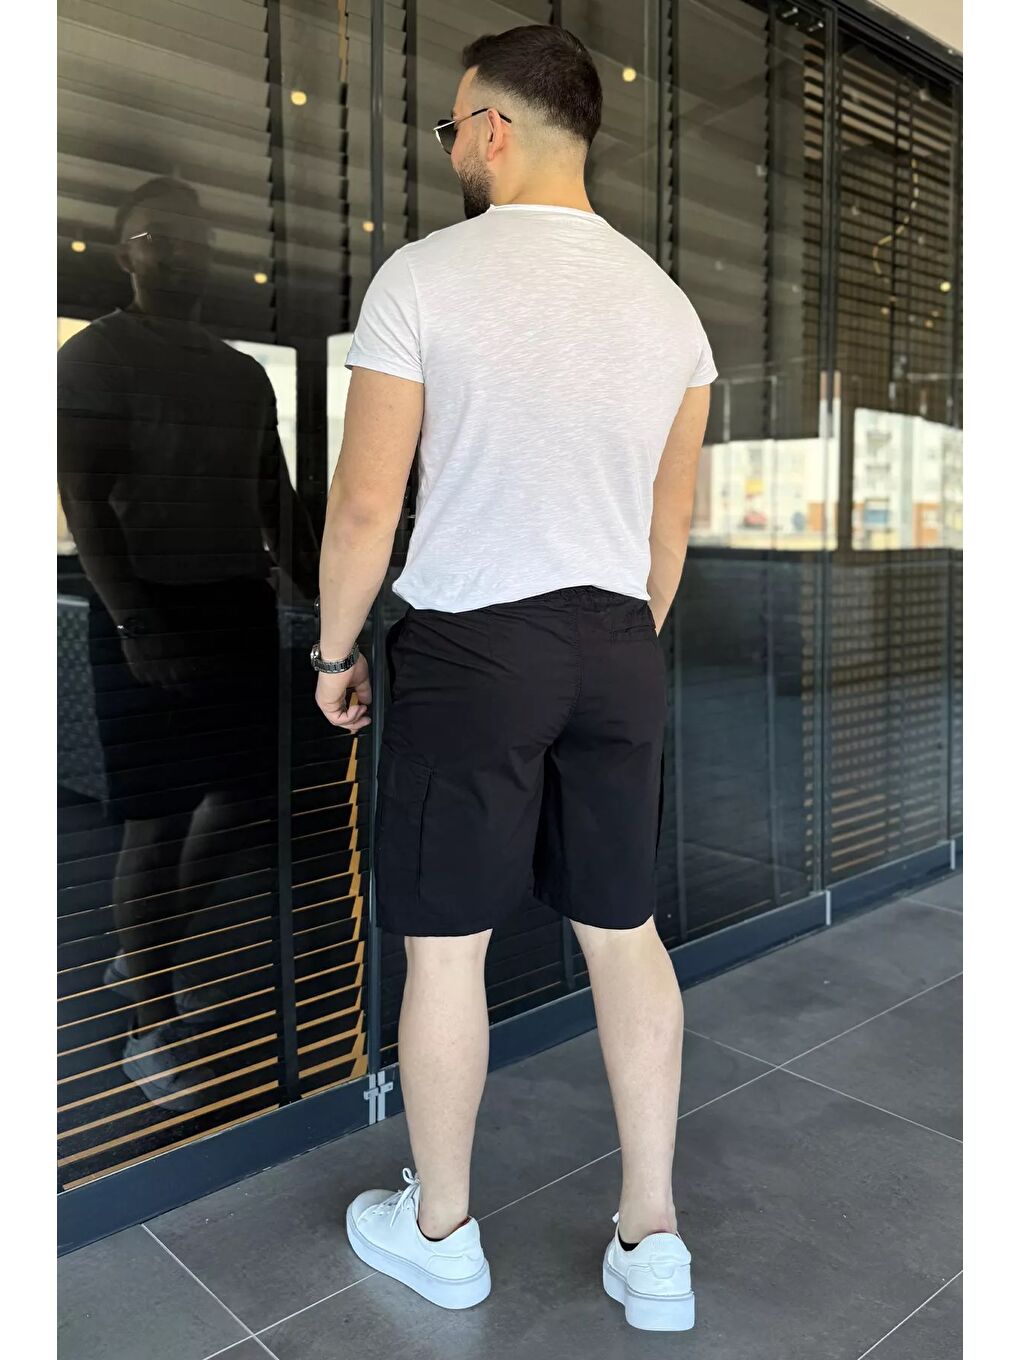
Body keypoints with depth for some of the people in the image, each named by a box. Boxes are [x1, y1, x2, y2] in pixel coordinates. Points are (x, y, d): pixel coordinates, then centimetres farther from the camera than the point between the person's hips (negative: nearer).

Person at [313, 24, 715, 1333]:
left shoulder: (424, 274, -8)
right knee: (625, 931, 13)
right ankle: (652, 1240, 26)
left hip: (468, 647, -5)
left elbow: (365, 507, -10)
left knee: (446, 946, 9)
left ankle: (439, 1232, 29)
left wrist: (334, 653, 4)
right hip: (616, 648, 5)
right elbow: (670, 527, 10)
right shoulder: (665, 298, 8)